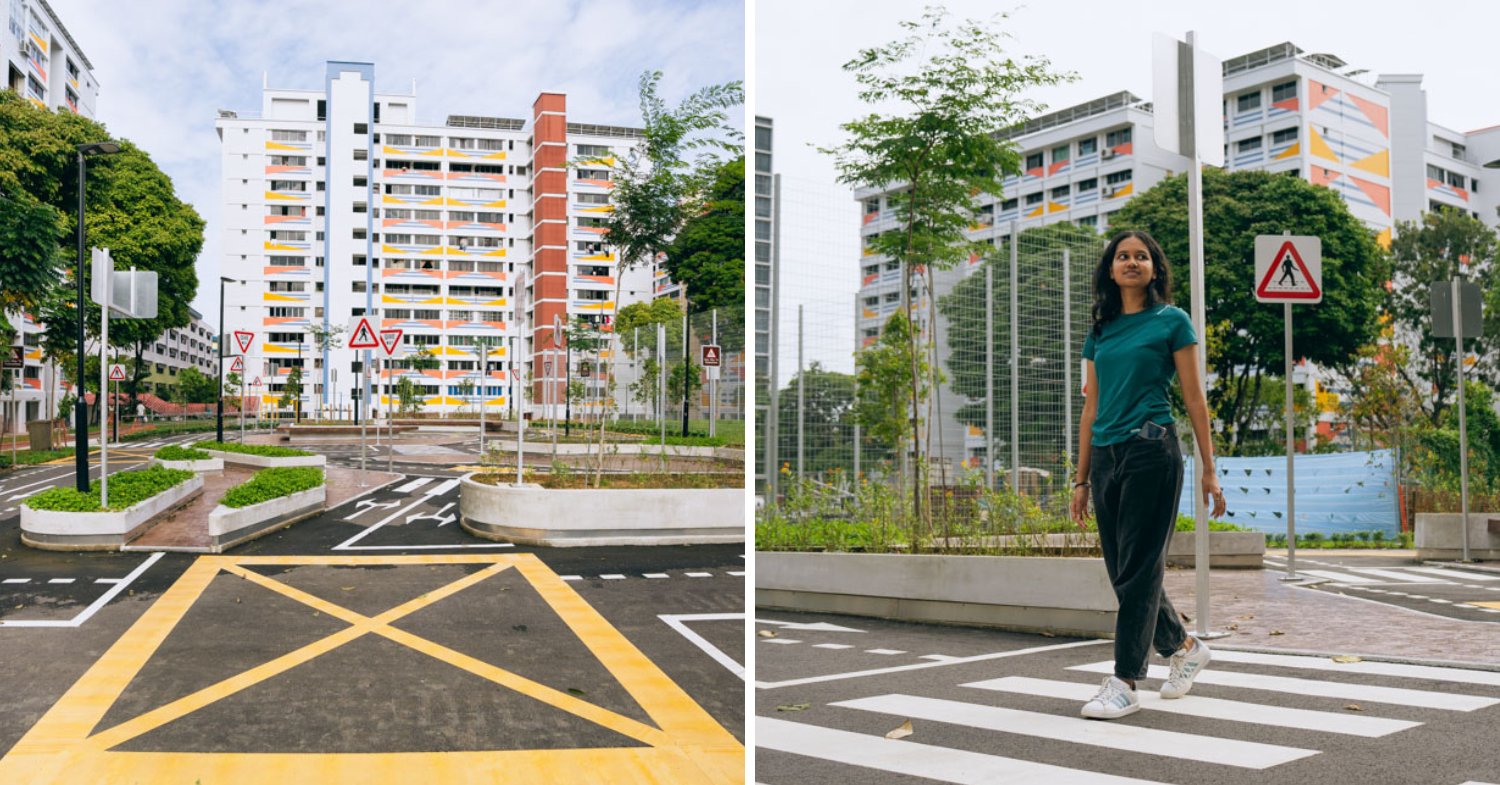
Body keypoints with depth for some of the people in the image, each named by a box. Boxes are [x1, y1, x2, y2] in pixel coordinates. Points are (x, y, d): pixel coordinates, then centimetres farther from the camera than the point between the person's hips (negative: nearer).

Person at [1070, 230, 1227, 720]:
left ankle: (1125, 684, 0)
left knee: (1138, 569, -5)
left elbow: (1194, 399, 1)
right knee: (1121, 570, 11)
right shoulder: (1100, 332, 15)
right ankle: (1185, 647, 32)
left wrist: (1209, 469, -2)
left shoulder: (1172, 321, 2)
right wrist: (1081, 479, 14)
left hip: (1151, 450, -6)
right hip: (1106, 455, 6)